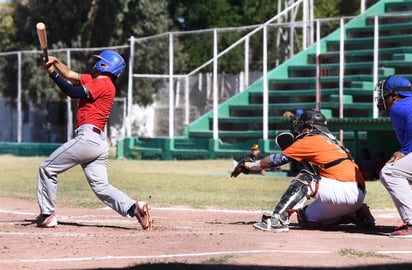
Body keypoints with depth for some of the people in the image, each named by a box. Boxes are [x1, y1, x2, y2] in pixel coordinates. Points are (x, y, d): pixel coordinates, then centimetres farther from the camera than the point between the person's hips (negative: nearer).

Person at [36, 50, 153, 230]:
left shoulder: (104, 84, -6)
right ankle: (134, 208, -15)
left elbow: (74, 93, -14)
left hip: (87, 137, -10)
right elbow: (69, 75, 21)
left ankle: (47, 215, 1)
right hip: (99, 142, 10)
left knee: (47, 169, 0)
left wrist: (52, 73, -8)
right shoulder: (93, 80, 21)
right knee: (100, 186, 1)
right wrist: (55, 63, 5)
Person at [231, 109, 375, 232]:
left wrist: (247, 166, 8)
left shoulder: (312, 139, -4)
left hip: (349, 191, -9)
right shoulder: (330, 140, 22)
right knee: (306, 219, 17)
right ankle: (355, 215, 16)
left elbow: (278, 158, -1)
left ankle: (278, 219, -30)